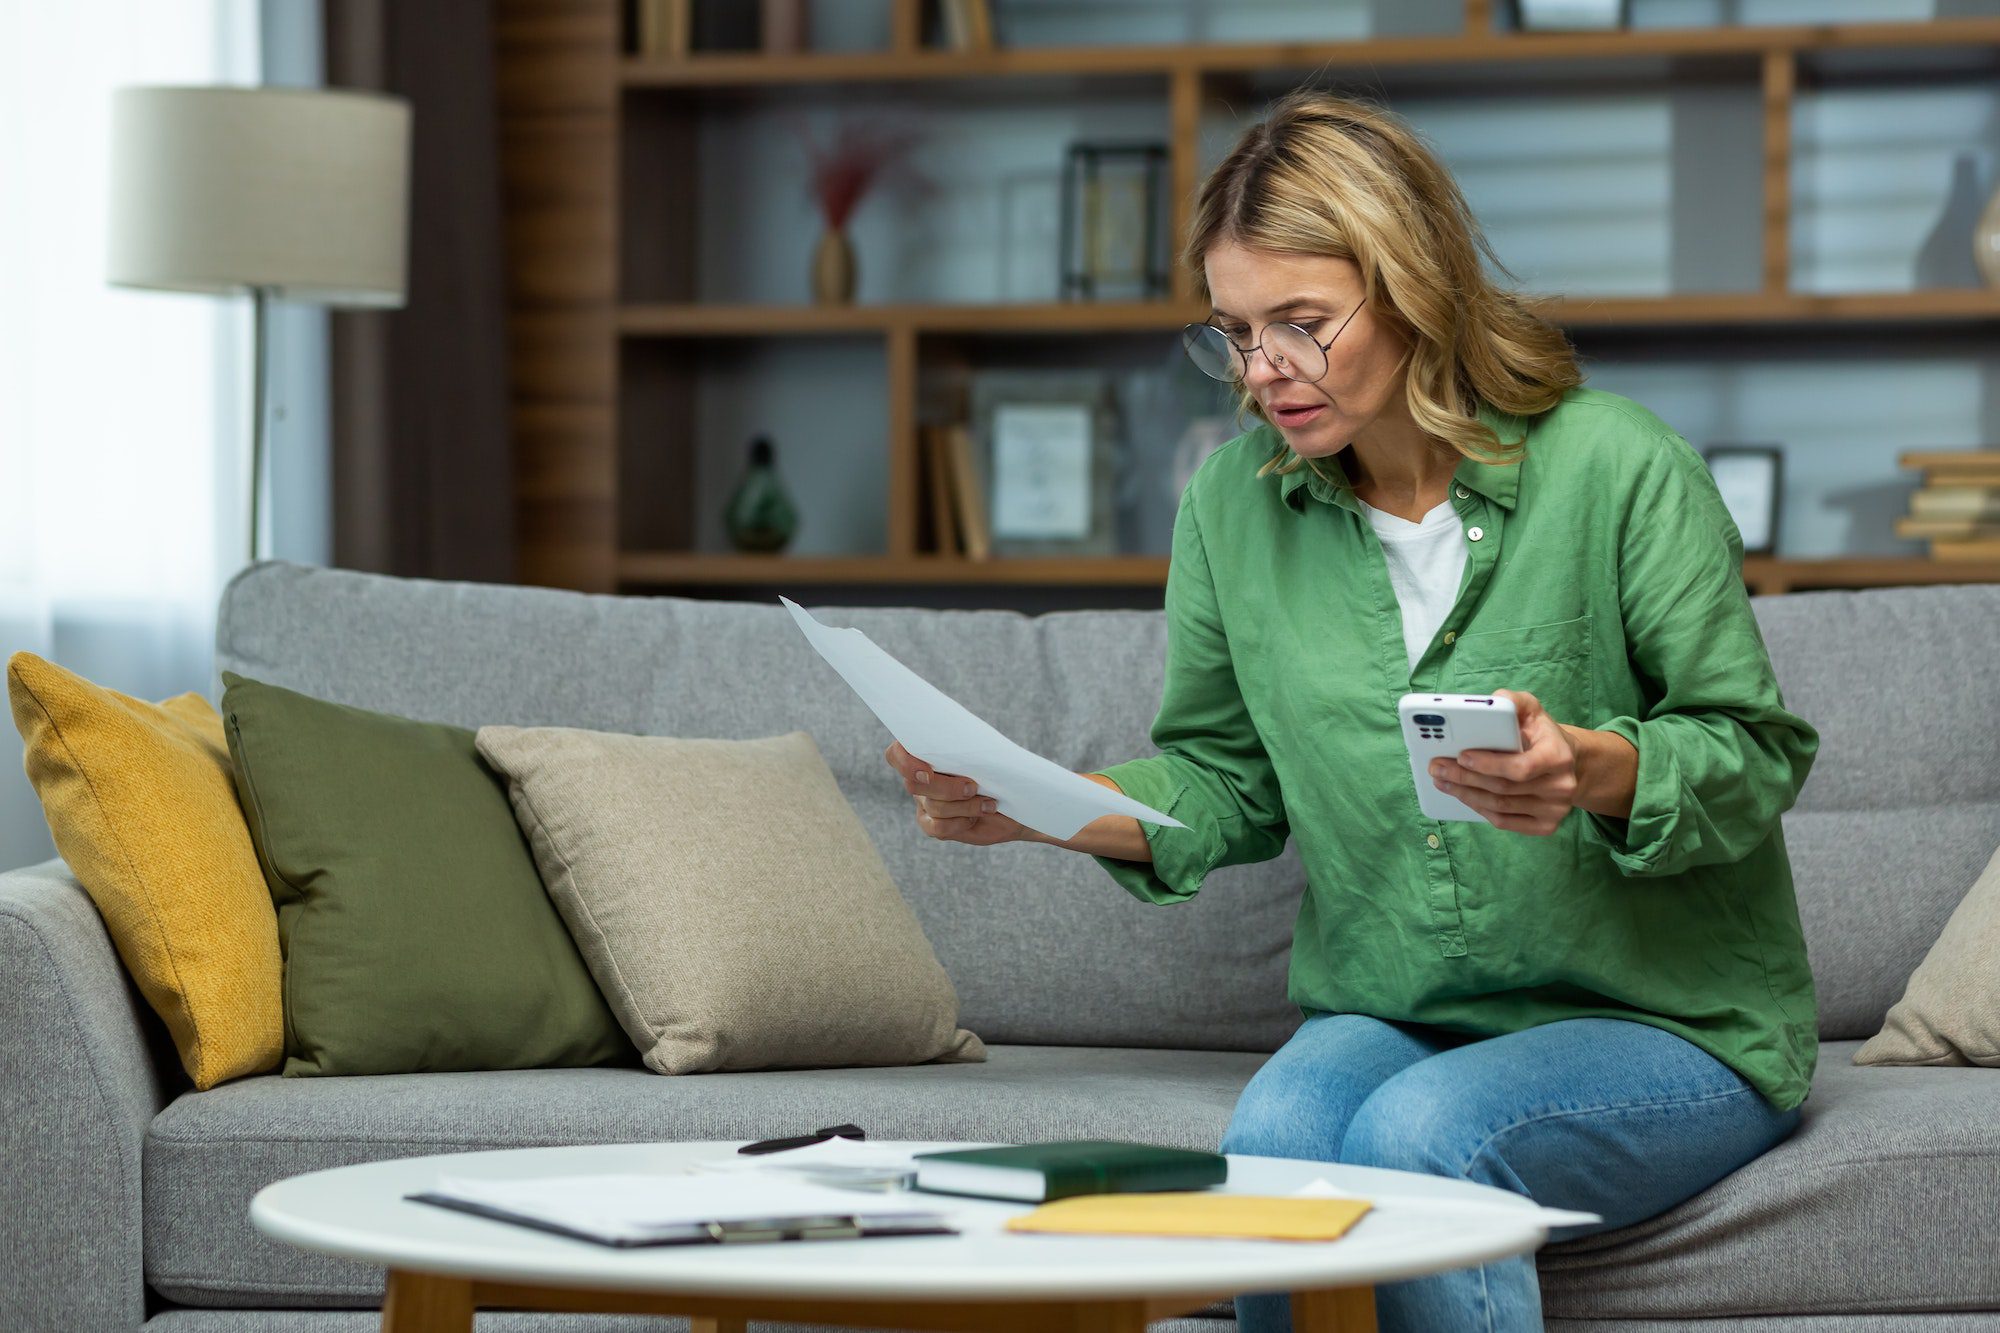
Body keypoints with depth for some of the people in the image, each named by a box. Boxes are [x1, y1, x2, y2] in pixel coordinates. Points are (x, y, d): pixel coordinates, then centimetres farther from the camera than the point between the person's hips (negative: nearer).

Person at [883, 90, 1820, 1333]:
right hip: (1384, 1017, 3)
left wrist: (1597, 769, -29)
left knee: (1417, 1134, -33)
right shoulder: (1234, 502, 3)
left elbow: (1757, 756, -8)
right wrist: (1034, 808, -7)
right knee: (1276, 1133, -30)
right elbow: (1225, 782, 11)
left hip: (1671, 1027, -3)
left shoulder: (1616, 468, -11)